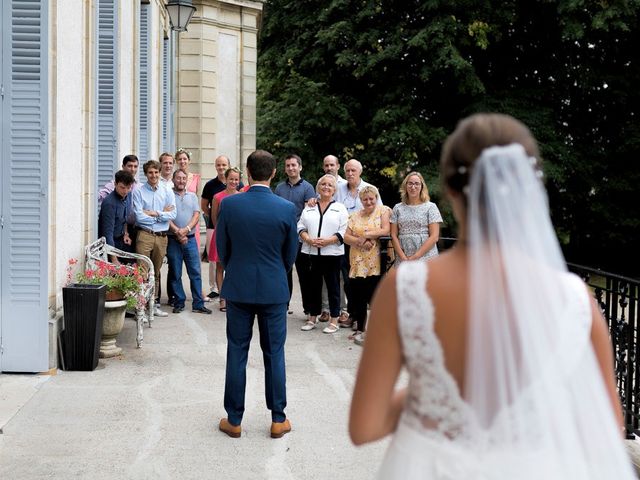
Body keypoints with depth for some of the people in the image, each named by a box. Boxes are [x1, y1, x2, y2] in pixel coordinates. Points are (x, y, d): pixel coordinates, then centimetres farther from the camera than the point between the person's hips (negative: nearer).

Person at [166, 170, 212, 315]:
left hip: (190, 239, 3)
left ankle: (198, 304, 3)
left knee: (195, 272, 0)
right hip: (173, 239, -2)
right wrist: (177, 232, -15)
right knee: (175, 273, 3)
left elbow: (196, 215, 3)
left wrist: (186, 229, -12)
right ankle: (179, 303, 12)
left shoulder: (192, 196, 13)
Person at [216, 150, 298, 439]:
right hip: (274, 290, 0)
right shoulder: (286, 208, -9)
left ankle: (234, 420, 13)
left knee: (237, 353, 8)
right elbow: (291, 253, 2)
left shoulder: (229, 204, -9)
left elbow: (221, 248, 1)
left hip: (238, 288, 0)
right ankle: (278, 420, 14)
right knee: (274, 353, 8)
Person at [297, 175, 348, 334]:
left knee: (333, 286, 1)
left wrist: (327, 241, -17)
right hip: (311, 253, 3)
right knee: (313, 286, 8)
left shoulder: (340, 208, 5)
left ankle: (334, 321, 8)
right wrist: (309, 239, -11)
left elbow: (343, 232, -5)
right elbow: (301, 227, 7)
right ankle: (312, 318, 18)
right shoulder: (309, 208, 14)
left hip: (332, 253, -3)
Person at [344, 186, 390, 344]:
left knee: (374, 297, -5)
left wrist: (366, 235, -10)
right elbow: (346, 237, 8)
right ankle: (360, 330, 17)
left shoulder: (383, 211, 4)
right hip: (358, 263, 5)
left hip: (375, 263, -5)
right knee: (358, 297, 6)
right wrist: (360, 241, -10)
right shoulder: (355, 216, 16)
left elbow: (386, 230, -10)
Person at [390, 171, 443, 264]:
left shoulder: (431, 207, 3)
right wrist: (403, 258, -6)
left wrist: (415, 257, -10)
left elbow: (434, 237, -3)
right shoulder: (398, 208, 12)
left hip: (426, 258, -2)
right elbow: (394, 236, 8)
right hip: (402, 261, 2)